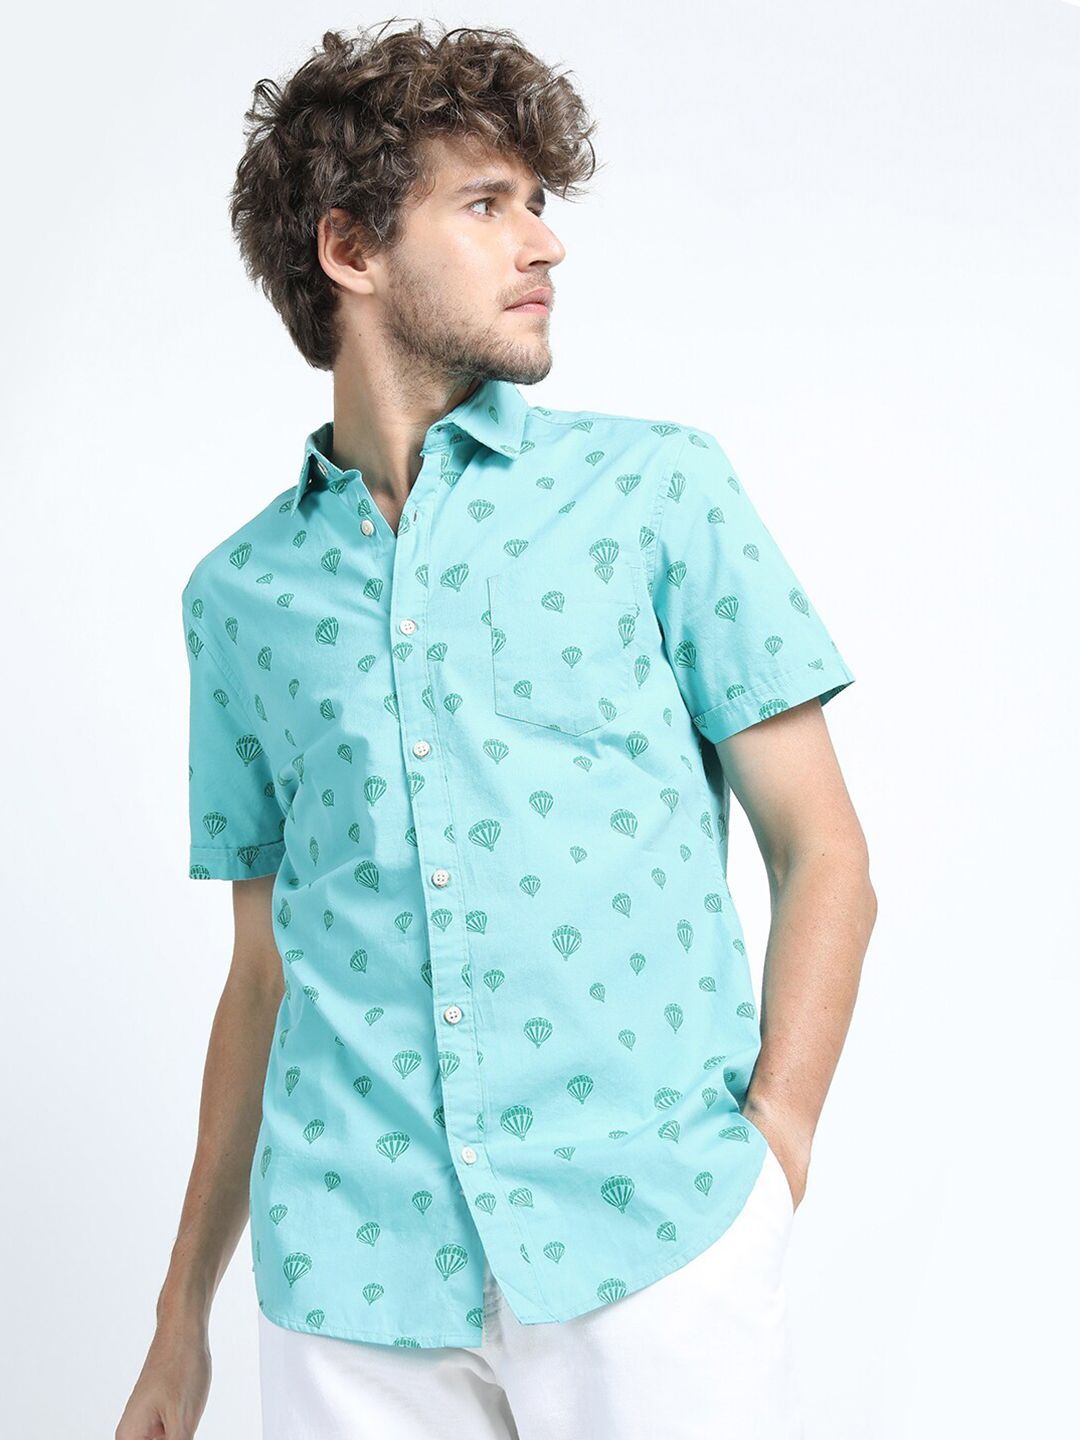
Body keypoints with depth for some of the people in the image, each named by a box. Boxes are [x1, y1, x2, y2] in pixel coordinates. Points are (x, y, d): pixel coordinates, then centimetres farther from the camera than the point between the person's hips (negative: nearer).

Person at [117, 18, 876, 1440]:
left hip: (651, 1238, -1)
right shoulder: (239, 593, 9)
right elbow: (265, 969, 14)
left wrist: (768, 1164, -9)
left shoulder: (659, 484, 3)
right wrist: (182, 1317, 14)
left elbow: (823, 857, 2)